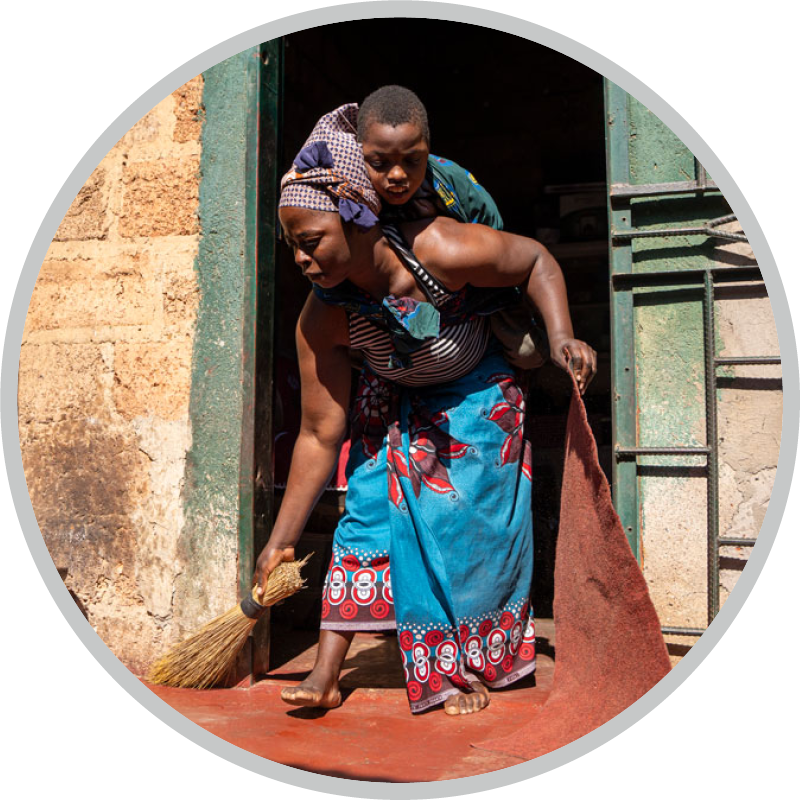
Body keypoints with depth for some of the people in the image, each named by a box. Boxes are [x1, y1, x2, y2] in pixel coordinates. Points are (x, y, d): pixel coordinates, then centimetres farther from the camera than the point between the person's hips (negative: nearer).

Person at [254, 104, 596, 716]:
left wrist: (561, 337, -31)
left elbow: (536, 259, -15)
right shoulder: (321, 321, -25)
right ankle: (327, 675, 1)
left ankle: (465, 670, 17)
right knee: (368, 515, -8)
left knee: (469, 530, -1)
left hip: (478, 403, -1)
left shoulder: (440, 251, -35)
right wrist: (282, 541, -16)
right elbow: (320, 436, -19)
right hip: (395, 409, 2)